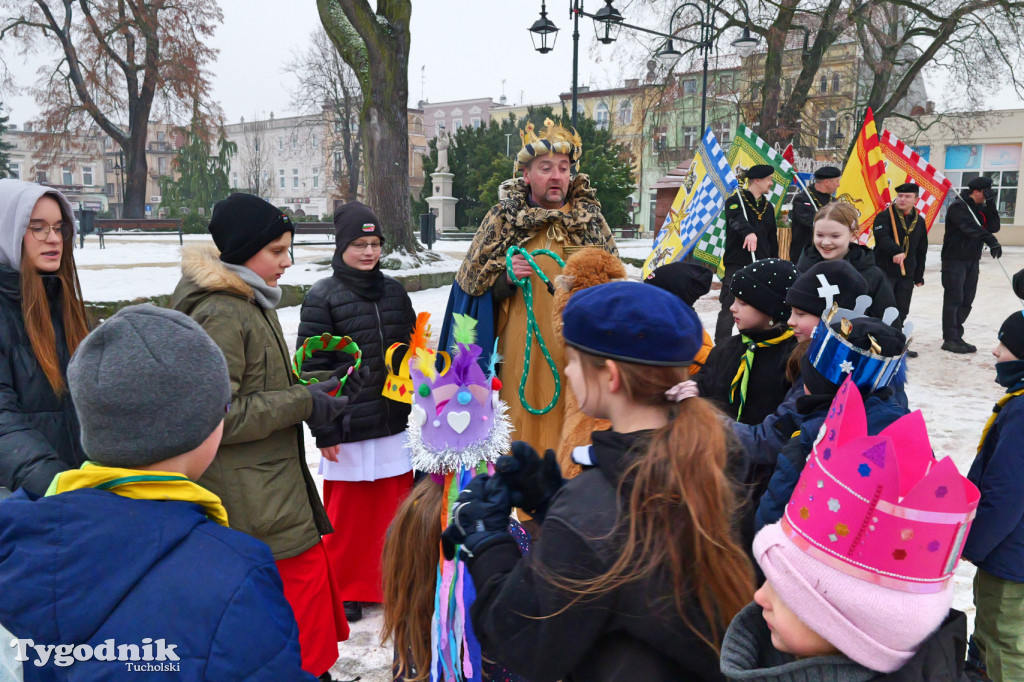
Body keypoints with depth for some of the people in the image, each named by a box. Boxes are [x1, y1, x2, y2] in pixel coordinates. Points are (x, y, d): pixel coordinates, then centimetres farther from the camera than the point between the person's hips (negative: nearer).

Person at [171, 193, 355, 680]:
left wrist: (317, 386, 5)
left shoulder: (252, 303, 14)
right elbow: (216, 416, -22)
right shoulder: (220, 316, -18)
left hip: (276, 488, 10)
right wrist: (304, 403, -18)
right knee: (303, 580, -4)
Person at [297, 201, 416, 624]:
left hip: (396, 423, 5)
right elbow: (311, 367, -7)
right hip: (348, 430, -4)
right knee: (346, 514, 8)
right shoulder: (322, 297, -5)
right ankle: (344, 590, 28)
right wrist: (324, 429, -10)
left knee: (396, 508, 13)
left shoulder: (394, 291, 9)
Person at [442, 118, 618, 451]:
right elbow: (474, 286, 6)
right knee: (525, 430, 0)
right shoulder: (503, 219, 3)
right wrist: (506, 279, -12)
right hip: (523, 355, -1)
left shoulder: (591, 219, 8)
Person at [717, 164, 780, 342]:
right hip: (737, 265, -6)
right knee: (730, 307, -7)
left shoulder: (768, 206, 17)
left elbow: (772, 238, 23)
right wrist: (748, 232, -48)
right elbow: (737, 219, -28)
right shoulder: (735, 201, -4)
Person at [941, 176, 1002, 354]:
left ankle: (956, 336, 17)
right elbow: (970, 227, -26)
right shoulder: (958, 207, -12)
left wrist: (991, 205, -6)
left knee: (966, 301, 9)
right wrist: (991, 240, -36)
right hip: (954, 259, -8)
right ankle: (949, 339, -3)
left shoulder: (982, 209, 13)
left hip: (972, 260, 8)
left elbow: (994, 227, 3)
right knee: (954, 299, -7)